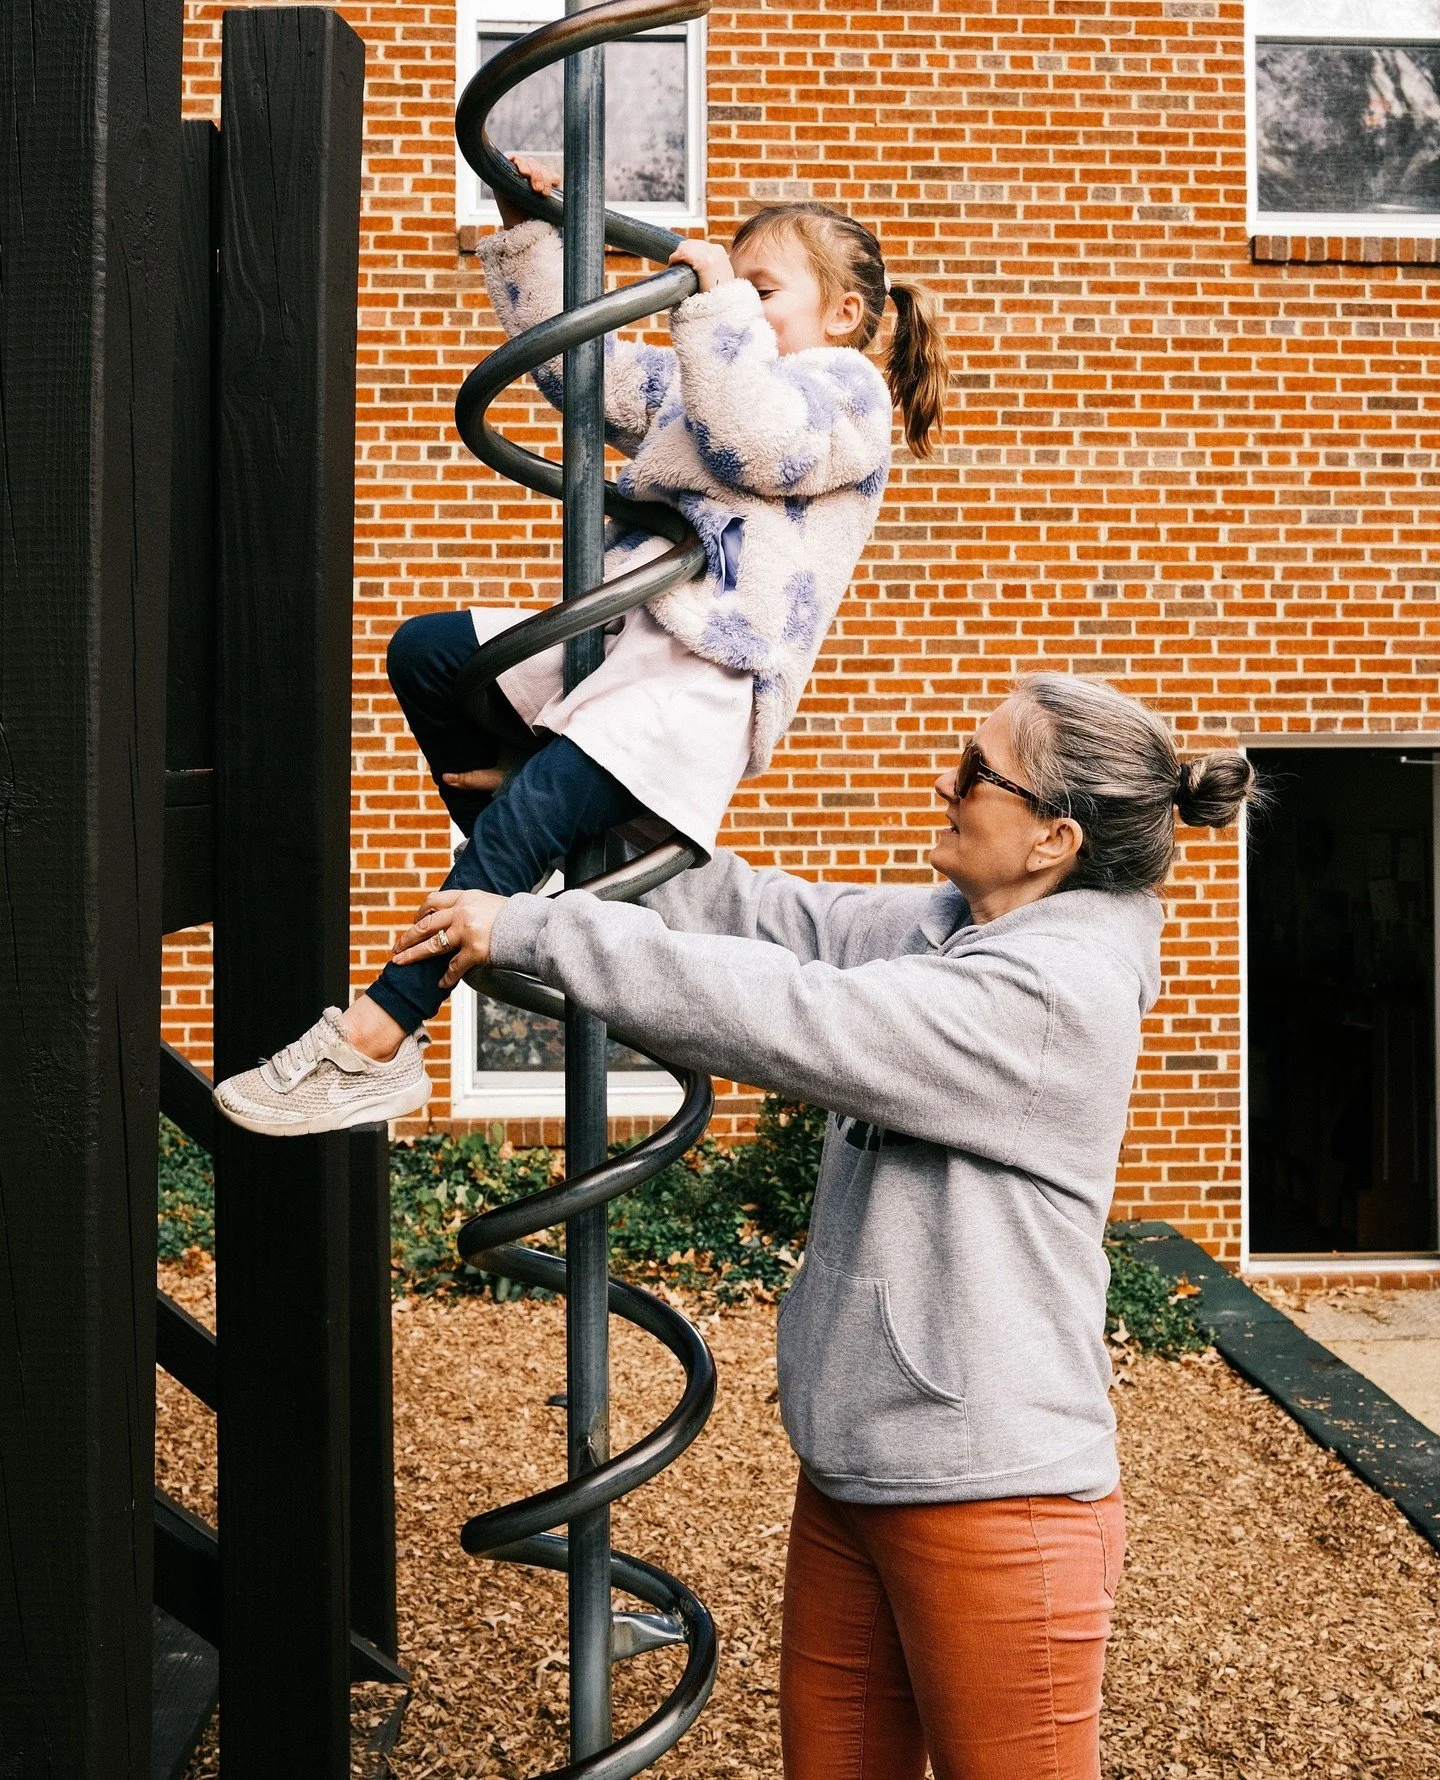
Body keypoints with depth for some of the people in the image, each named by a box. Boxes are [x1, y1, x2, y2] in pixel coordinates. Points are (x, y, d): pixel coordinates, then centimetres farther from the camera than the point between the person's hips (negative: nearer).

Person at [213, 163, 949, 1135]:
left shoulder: (848, 389, 1)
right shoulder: (690, 382, 27)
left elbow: (759, 441, -22)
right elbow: (577, 358, 30)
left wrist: (723, 305, -17)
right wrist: (529, 240, 23)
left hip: (705, 682, -10)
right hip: (621, 642, 10)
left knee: (523, 819, -26)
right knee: (425, 652, 7)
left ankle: (371, 1047, -27)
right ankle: (510, 877, 9)